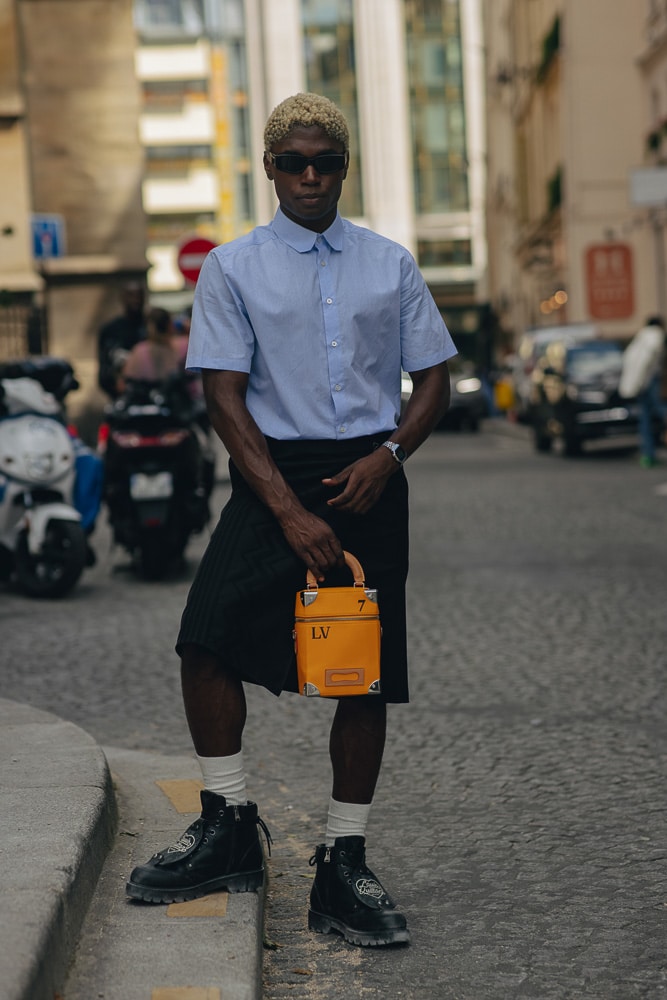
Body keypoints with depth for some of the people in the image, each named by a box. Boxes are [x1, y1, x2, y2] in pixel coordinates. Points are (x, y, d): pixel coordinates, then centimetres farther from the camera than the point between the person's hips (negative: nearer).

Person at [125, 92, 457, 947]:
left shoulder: (391, 265, 11)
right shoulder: (232, 268, 4)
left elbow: (434, 379, 13)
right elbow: (226, 396, -4)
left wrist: (388, 454, -8)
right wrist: (289, 510, -14)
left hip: (367, 479, 2)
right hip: (271, 475, -1)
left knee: (368, 675, 1)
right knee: (207, 641, -17)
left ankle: (343, 865, 12)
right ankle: (228, 829, 2)